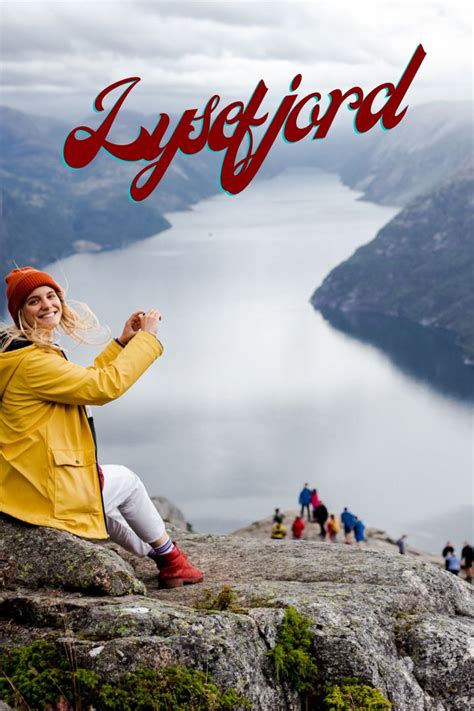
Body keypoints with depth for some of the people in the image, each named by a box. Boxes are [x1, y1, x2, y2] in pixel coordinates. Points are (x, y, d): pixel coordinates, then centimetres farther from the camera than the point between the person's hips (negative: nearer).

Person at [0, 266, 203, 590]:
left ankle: (152, 558, 50)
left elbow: (84, 380, 18)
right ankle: (171, 561, 34)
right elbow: (104, 386, -23)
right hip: (47, 493, -10)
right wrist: (147, 336, -12)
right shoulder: (31, 361, -23)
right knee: (126, 479, 15)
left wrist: (123, 342, 12)